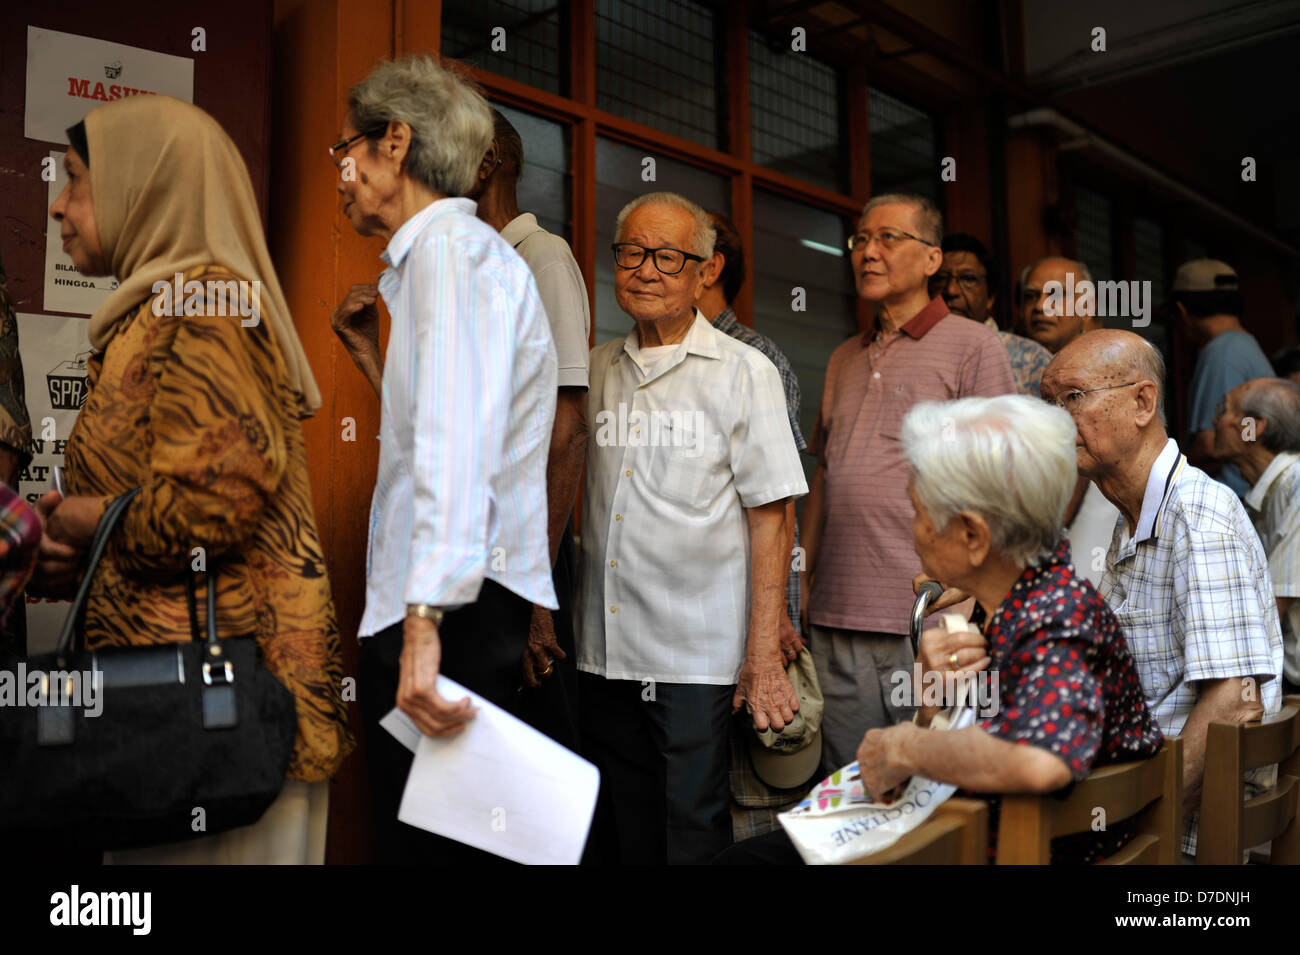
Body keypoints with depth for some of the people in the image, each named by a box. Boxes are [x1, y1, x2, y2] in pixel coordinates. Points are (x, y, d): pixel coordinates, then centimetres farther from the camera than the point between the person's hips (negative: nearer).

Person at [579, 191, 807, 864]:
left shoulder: (744, 373, -3)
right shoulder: (596, 370, 10)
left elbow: (768, 516, -7)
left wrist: (764, 654, -12)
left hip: (698, 656, -4)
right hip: (602, 651, 5)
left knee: (693, 832, 3)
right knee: (622, 832, 15)